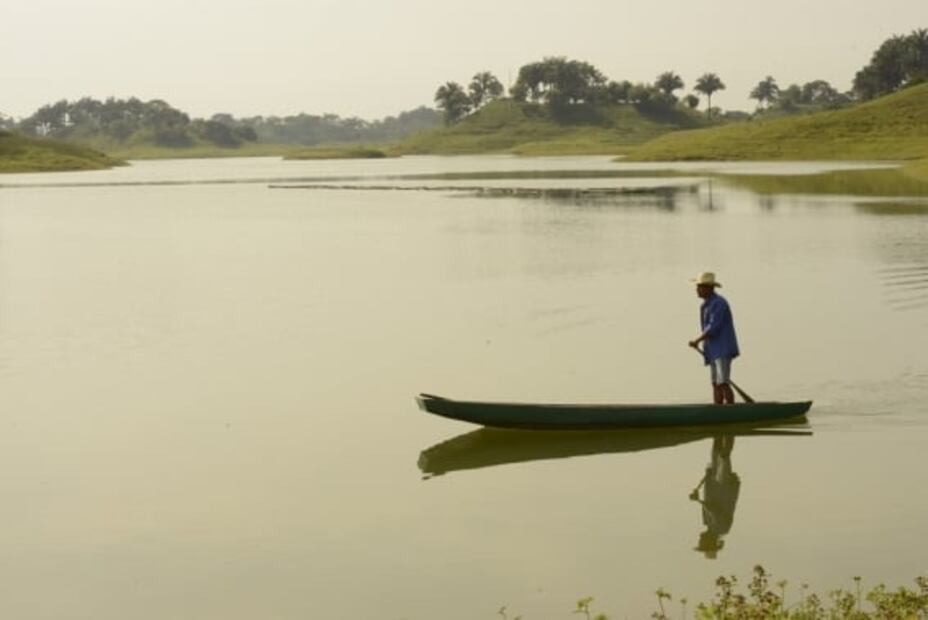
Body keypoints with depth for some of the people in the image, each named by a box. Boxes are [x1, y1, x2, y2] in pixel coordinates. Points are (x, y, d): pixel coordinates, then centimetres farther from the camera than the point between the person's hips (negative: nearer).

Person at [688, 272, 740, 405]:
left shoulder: (718, 303, -15)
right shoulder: (708, 304, 16)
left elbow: (713, 328, -21)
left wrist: (697, 341, -12)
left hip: (723, 349, -10)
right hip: (714, 350, 10)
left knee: (723, 384, -14)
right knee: (715, 384, 7)